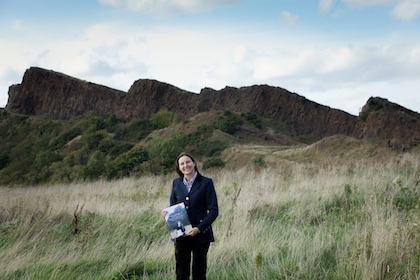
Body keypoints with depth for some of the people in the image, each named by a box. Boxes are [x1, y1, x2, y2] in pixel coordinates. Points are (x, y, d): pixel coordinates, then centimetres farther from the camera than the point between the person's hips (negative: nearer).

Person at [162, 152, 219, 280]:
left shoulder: (206, 183, -6)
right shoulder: (176, 183, 7)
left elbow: (214, 211, -7)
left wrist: (199, 228, -16)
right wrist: (166, 213, -6)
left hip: (201, 235, -3)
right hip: (181, 235, 3)